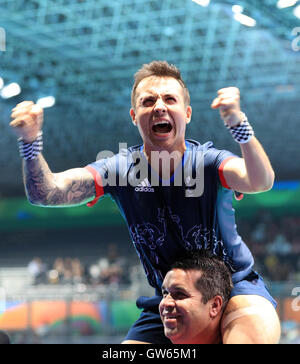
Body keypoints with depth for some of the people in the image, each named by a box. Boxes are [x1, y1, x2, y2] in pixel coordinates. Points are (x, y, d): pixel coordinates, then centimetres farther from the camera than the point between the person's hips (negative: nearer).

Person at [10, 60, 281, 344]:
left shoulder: (207, 163, -17)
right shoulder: (121, 169, -8)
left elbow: (261, 182, -38)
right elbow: (47, 193, -18)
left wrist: (238, 124, -57)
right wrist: (31, 144, -39)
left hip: (234, 286, -3)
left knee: (258, 326, -34)